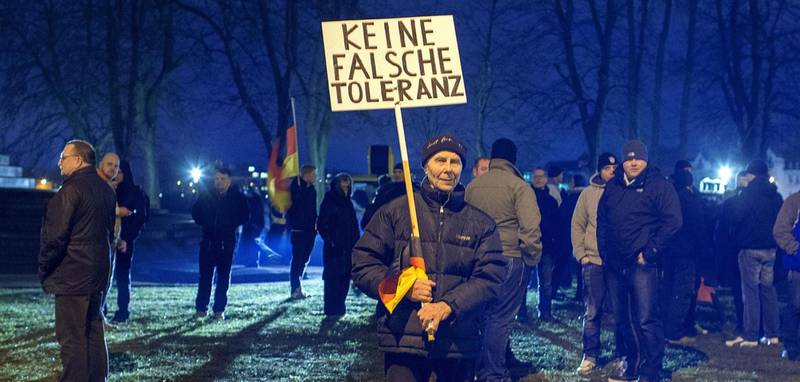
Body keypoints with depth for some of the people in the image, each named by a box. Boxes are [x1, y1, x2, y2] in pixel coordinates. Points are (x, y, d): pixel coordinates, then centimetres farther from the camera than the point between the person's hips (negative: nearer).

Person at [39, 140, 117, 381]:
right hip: (99, 276, 9)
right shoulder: (106, 189, 13)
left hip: (72, 277, -9)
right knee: (94, 334, 15)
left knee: (72, 339, -7)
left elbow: (55, 237, -17)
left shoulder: (71, 190, -15)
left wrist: (43, 269, -5)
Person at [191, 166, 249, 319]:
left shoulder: (237, 197, 1)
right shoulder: (206, 195, 5)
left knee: (223, 276, 1)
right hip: (208, 240, 1)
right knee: (205, 275, 2)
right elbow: (196, 212, 13)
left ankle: (219, 310, 6)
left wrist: (231, 225, -8)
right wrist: (204, 223, -1)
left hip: (227, 242, -1)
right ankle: (201, 308, 8)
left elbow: (244, 216, 3)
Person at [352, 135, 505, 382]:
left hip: (459, 341, 2)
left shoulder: (481, 223, 9)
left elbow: (490, 278, -1)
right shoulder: (395, 212, 6)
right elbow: (362, 263, 5)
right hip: (403, 340, -2)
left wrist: (449, 306, -17)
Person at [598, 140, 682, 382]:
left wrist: (650, 251, -12)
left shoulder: (659, 186, -3)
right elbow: (602, 221, 24)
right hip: (614, 265, 7)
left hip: (642, 264, -6)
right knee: (622, 319, 14)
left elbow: (672, 221, -11)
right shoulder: (612, 187, 16)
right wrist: (604, 251, 13)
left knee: (645, 321, -11)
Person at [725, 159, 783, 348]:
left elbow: (736, 217, -14)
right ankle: (772, 334, 12)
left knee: (751, 291, -4)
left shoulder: (749, 193, -11)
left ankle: (750, 336, -6)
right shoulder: (776, 196, 8)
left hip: (750, 247, -6)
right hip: (771, 248, 6)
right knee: (768, 289, 11)